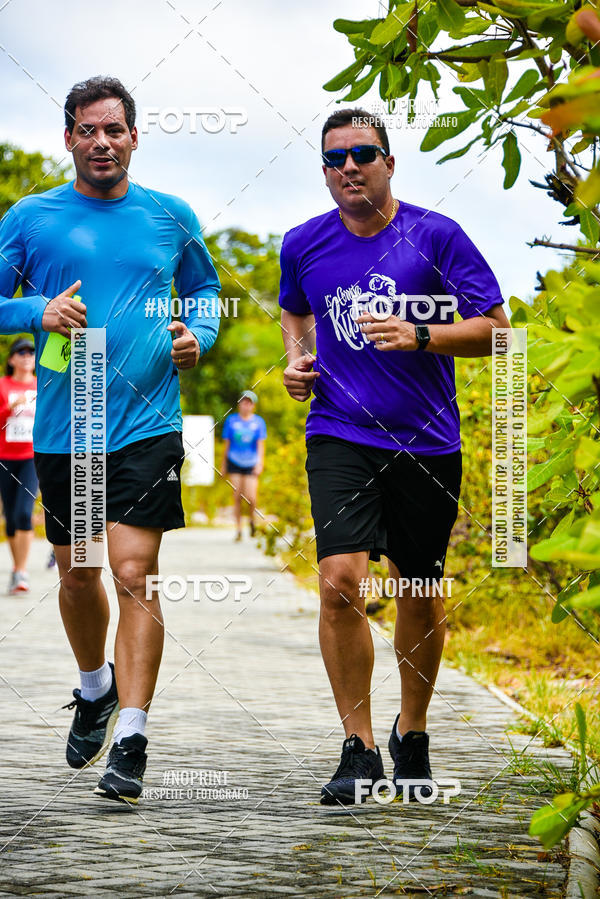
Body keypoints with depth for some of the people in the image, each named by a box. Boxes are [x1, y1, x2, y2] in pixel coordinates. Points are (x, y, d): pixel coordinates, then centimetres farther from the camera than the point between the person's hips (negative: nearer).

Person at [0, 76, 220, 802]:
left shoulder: (169, 217, 6)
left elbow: (204, 288, 21)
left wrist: (197, 335, 1)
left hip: (146, 426, -2)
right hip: (61, 430, 2)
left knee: (135, 576, -13)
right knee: (77, 574, 16)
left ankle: (131, 741, -11)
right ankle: (96, 688, 43)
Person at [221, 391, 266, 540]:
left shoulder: (259, 422, 1)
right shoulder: (231, 420, 4)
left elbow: (260, 445, -4)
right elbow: (227, 444, 9)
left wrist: (260, 463, -16)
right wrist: (223, 465, 12)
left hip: (251, 464, -1)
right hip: (234, 462, 1)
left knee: (250, 498, -9)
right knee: (237, 497, -3)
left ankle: (252, 517, 23)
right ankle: (238, 529, 7)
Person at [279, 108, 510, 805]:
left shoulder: (436, 236, -4)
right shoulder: (303, 245, 5)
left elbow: (494, 328, -3)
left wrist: (420, 336, -18)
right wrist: (296, 358, 6)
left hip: (426, 443, 0)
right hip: (340, 437, 0)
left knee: (420, 592, 10)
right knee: (340, 582, -17)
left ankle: (412, 734, 32)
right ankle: (359, 750, -7)